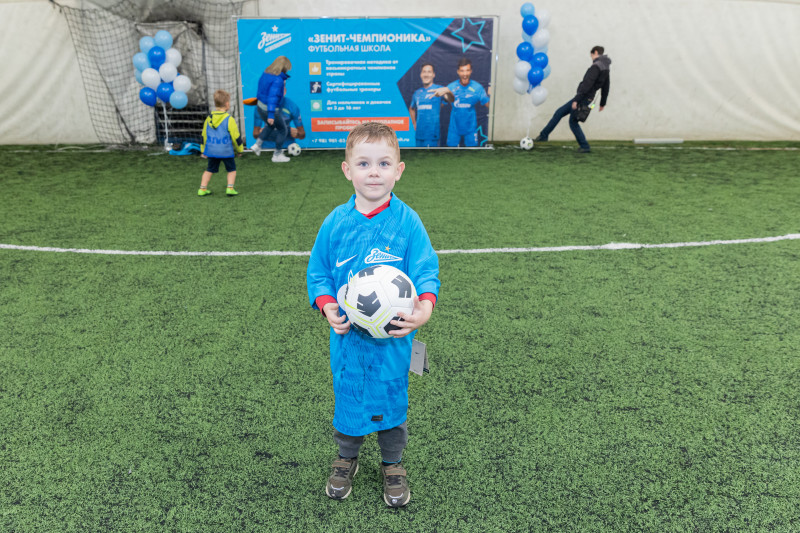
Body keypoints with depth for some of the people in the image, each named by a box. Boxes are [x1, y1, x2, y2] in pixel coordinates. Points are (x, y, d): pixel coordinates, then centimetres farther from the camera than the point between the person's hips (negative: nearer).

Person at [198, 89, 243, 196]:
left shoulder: (208, 118, 4)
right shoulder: (229, 120, -13)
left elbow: (203, 135, 12)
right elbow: (236, 137, -7)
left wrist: (203, 150, 22)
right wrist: (239, 149, 9)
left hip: (211, 151, 5)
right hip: (226, 151, -5)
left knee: (210, 169, 16)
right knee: (231, 169, 11)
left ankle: (202, 189, 14)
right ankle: (230, 188, -1)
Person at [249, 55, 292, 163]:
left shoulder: (265, 74, 2)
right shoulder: (278, 80, -23)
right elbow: (273, 96, -28)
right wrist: (271, 114, -29)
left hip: (260, 106, 9)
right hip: (269, 109, -9)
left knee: (271, 126, 33)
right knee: (283, 130, 12)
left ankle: (257, 145, 27)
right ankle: (277, 155, 20)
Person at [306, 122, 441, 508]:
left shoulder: (407, 221, -10)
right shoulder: (335, 222, -5)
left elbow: (426, 270, -11)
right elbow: (318, 272, 3)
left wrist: (425, 306, -30)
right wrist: (327, 306, -14)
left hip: (393, 336, -1)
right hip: (347, 335, 2)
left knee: (391, 399, 14)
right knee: (347, 396, 17)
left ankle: (393, 465, 39)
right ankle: (346, 458, 44)